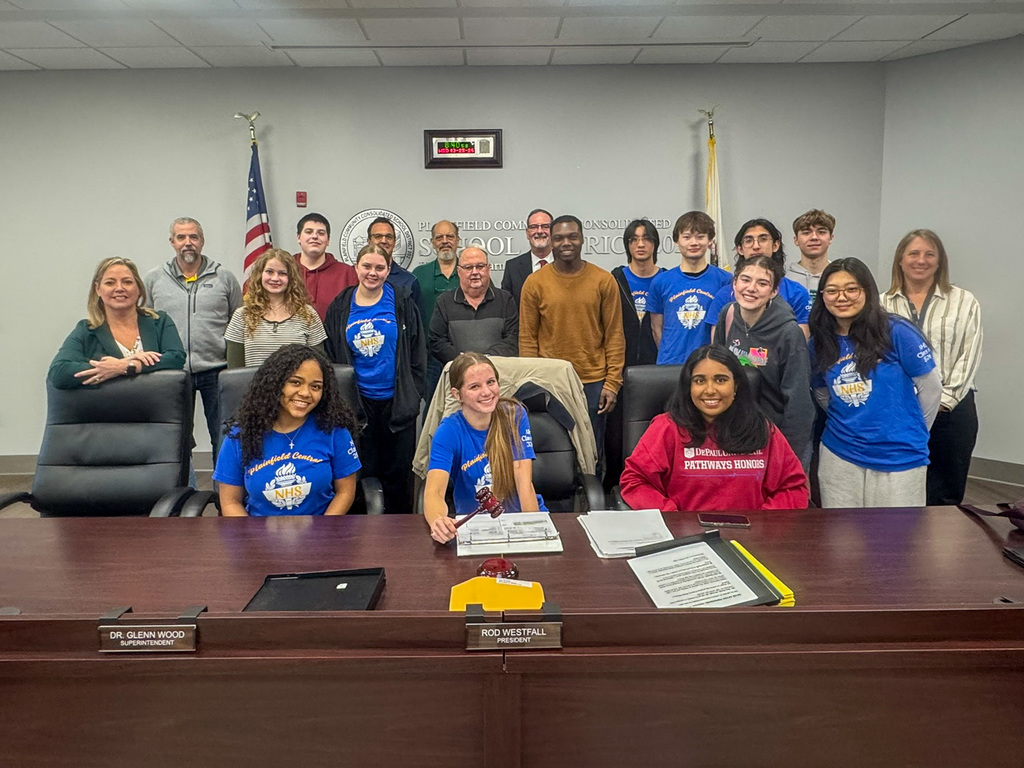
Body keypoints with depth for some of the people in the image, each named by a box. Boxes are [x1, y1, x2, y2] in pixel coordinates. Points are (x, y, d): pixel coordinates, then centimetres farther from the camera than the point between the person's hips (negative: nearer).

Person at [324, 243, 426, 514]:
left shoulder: (402, 301, 0)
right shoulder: (340, 306, 5)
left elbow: (417, 352, 2)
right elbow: (332, 357, 10)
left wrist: (413, 395, -3)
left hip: (396, 400, -1)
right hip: (358, 403, 2)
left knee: (398, 470, 7)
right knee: (364, 469, 9)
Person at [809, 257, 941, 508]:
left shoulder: (897, 332, -11)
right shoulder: (818, 344, 2)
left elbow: (931, 388, -3)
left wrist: (912, 434, 6)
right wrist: (854, 425, 12)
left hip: (900, 458, -3)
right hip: (839, 456, 3)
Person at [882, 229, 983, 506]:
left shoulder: (964, 302, 6)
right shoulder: (883, 305, 7)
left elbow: (969, 356, 0)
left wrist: (943, 400, -9)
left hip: (951, 408, 0)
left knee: (946, 495, 5)